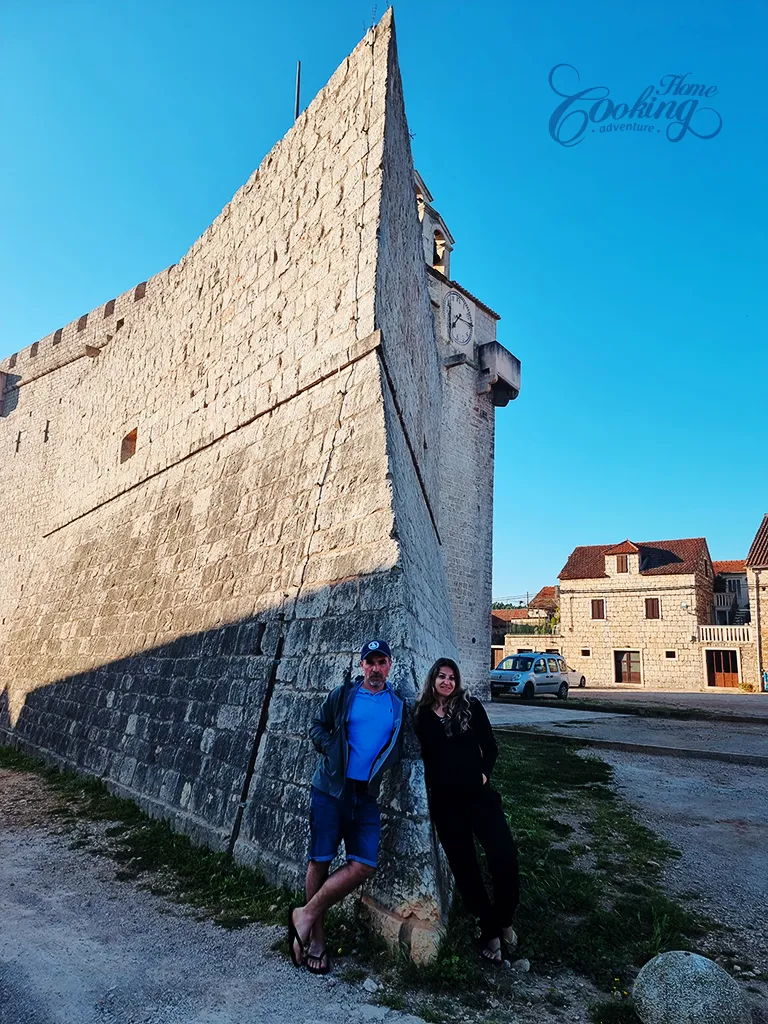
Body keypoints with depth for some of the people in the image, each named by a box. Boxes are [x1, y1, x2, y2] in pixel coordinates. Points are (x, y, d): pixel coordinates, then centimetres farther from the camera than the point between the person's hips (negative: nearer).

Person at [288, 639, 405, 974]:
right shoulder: (343, 695, 1)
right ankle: (316, 938, 19)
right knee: (320, 861, 2)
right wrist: (333, 750, -8)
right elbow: (317, 727, 7)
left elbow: (399, 748, 18)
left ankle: (306, 915, 9)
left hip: (366, 796, 3)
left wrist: (381, 765, 0)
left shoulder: (398, 706, 9)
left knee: (363, 865, -7)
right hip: (330, 789, -2)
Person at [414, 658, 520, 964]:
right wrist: (430, 784, 2)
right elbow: (423, 756, 13)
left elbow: (490, 746, 5)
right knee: (463, 865, 7)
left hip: (478, 793, -1)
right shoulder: (422, 715, 5)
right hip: (445, 801, 2)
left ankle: (502, 922, 13)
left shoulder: (470, 706, 1)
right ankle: (489, 927, 25)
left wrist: (485, 773, -8)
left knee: (504, 857, -13)